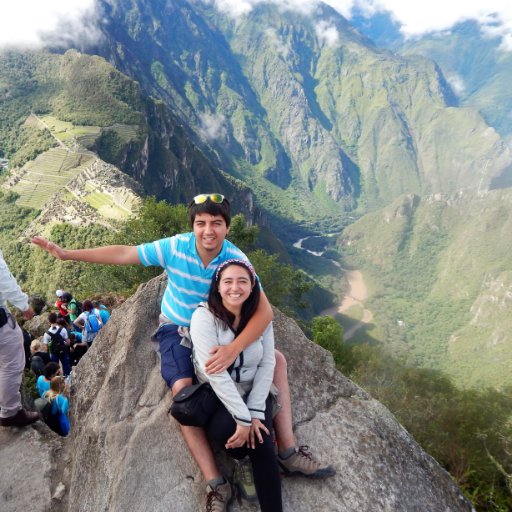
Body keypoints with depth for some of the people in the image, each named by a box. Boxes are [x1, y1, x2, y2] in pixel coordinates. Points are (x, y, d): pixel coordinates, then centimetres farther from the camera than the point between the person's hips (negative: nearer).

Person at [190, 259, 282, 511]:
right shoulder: (204, 316, -19)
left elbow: (267, 365, -5)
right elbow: (215, 373, -24)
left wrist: (255, 413, -15)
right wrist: (243, 418, -26)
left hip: (253, 392, 3)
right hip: (214, 396, -2)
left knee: (263, 447, -20)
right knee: (227, 430, -31)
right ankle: (242, 462, 6)